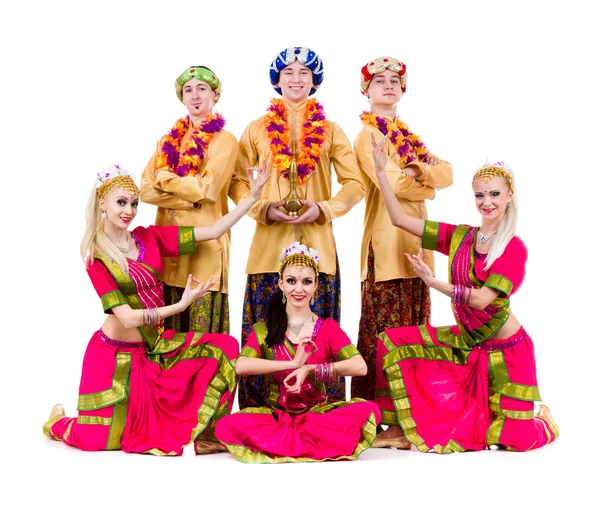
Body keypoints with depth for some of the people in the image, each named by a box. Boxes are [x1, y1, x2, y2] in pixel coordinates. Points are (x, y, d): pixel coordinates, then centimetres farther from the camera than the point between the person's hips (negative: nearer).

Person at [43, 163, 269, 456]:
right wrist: (181, 305, -27)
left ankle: (203, 433, -6)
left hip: (156, 344, 5)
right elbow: (127, 318, -20)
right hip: (120, 353, -5)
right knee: (107, 440, 1)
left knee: (223, 347, -14)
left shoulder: (149, 237, -1)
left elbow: (214, 231, -7)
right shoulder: (97, 259, -12)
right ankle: (58, 422, 34)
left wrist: (254, 196, -13)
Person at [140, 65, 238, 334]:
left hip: (204, 242, -5)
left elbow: (207, 188, -12)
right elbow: (146, 189, 4)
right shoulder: (168, 140, 16)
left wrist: (165, 177, -3)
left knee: (203, 327, -4)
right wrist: (188, 199, -11)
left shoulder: (224, 140, 1)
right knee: (169, 330, 5)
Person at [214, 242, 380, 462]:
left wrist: (310, 370, -18)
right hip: (276, 415, 0)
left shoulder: (328, 327, 4)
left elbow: (360, 367, -12)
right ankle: (326, 441, -22)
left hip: (319, 413, 1)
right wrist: (293, 364, -22)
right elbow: (241, 366, -16)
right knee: (227, 426, -30)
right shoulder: (263, 330, 4)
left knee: (367, 410, -28)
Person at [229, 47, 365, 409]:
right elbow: (238, 181, 8)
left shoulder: (329, 131, 10)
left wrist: (323, 208, -9)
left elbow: (355, 184, 7)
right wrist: (263, 208, -10)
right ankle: (262, 411, 8)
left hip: (317, 241, 0)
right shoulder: (258, 130, 11)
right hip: (270, 243, 0)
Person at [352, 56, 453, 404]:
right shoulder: (369, 135, -3)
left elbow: (447, 174, 9)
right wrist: (429, 184, 2)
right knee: (385, 334, -8)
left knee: (414, 327, 8)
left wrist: (416, 170, -10)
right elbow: (394, 183, -16)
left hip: (415, 243, 8)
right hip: (387, 242, -8)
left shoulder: (408, 135, 21)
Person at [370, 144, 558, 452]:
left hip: (504, 349, -5)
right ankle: (405, 425, -3)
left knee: (512, 438, -5)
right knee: (393, 342, -10)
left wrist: (433, 282, -28)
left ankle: (540, 418, 32)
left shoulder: (514, 249, -14)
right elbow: (400, 219, -3)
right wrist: (381, 171, -8)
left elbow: (482, 299, -24)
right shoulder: (459, 237, 0)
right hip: (464, 341, 5)